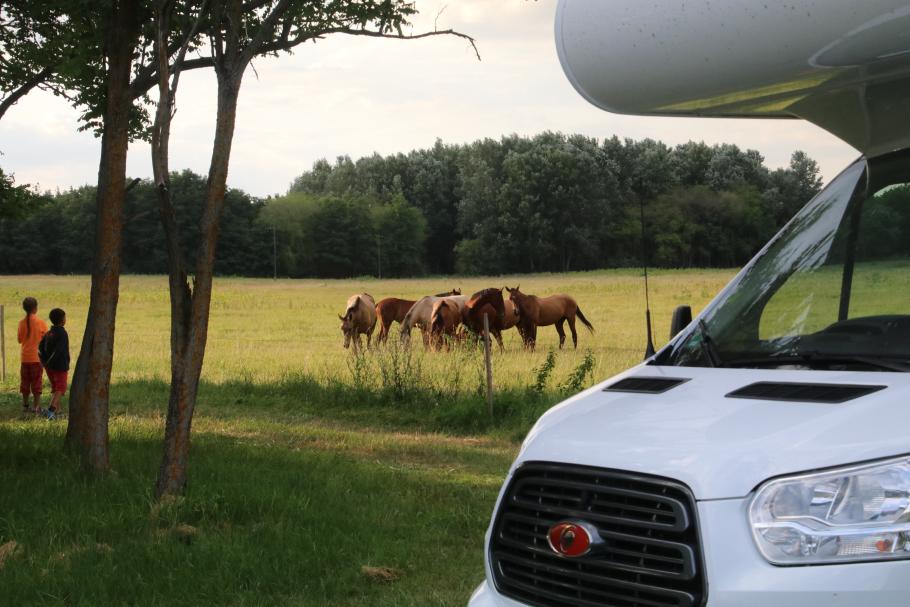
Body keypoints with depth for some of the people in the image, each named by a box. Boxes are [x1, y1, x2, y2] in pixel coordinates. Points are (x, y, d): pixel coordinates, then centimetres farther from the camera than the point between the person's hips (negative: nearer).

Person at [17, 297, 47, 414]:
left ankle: (25, 405, 16)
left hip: (25, 357, 2)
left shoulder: (22, 323, -3)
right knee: (36, 382, 3)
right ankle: (37, 406, 2)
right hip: (37, 357, -2)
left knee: (25, 382, 12)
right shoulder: (40, 322, -10)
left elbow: (20, 340, 3)